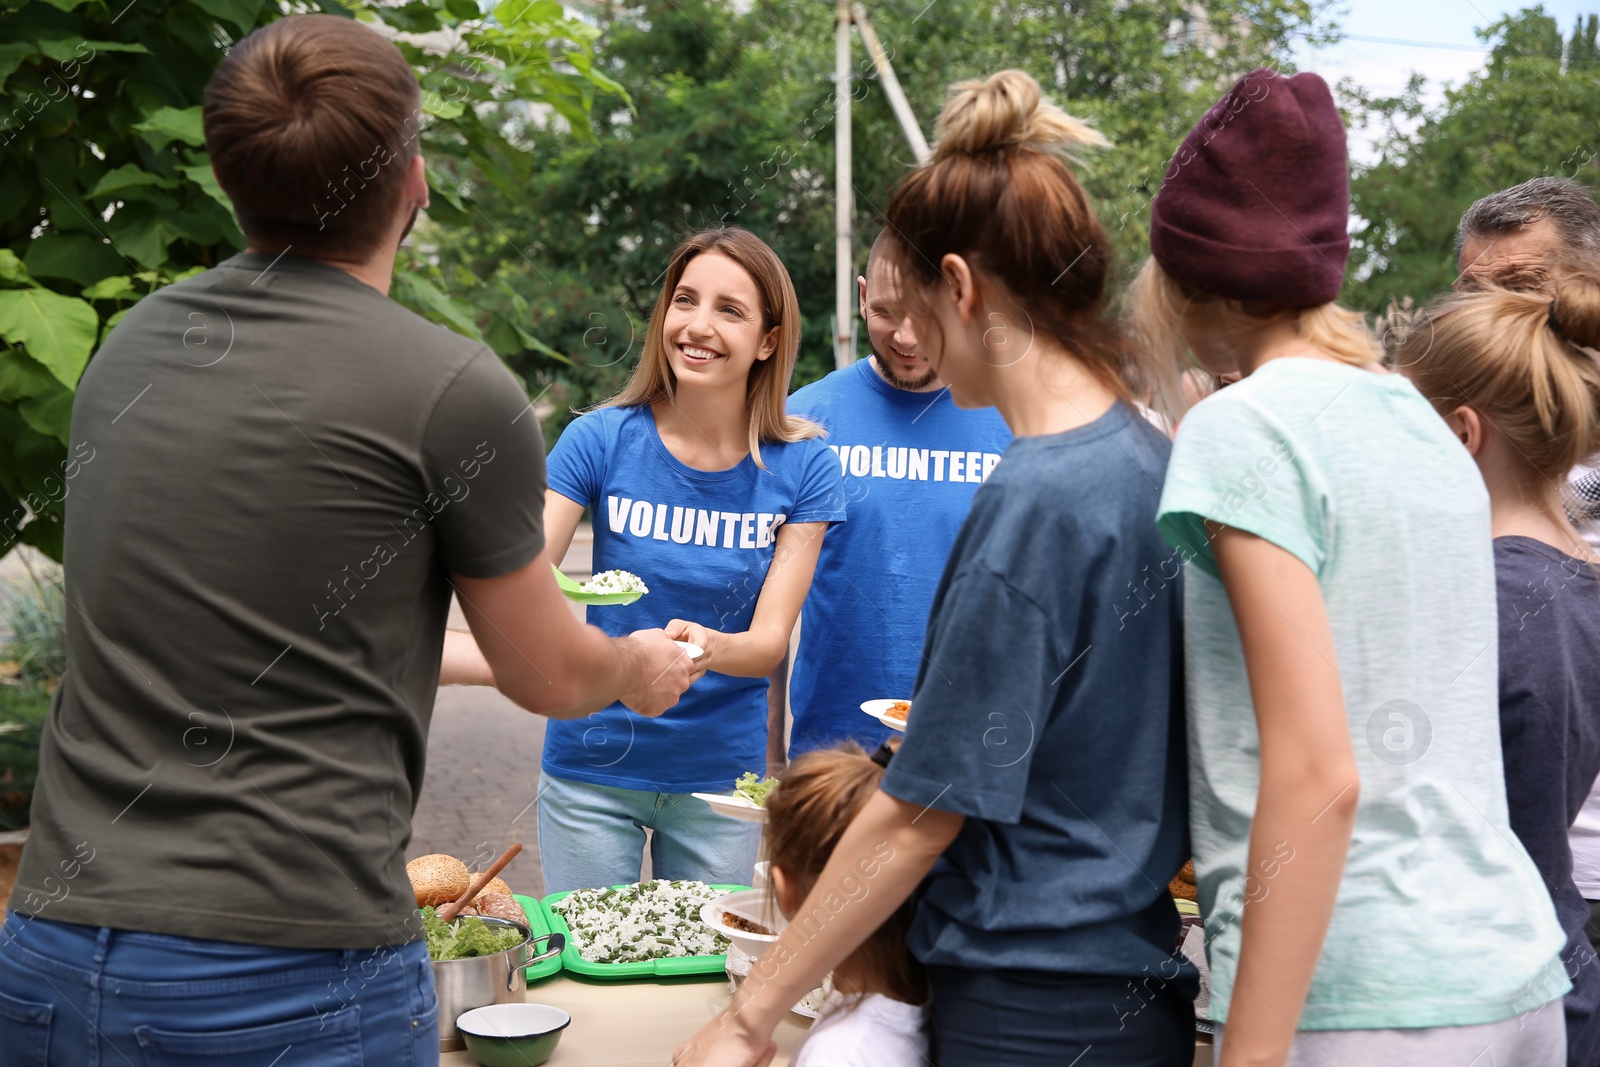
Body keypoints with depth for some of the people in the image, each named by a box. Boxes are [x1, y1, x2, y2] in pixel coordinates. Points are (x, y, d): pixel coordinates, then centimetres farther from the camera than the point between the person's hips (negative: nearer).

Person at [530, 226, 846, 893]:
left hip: (720, 771, 1)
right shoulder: (603, 439, -9)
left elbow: (771, 639, -10)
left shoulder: (802, 468, -7)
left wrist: (708, 648, -32)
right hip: (592, 768, 0)